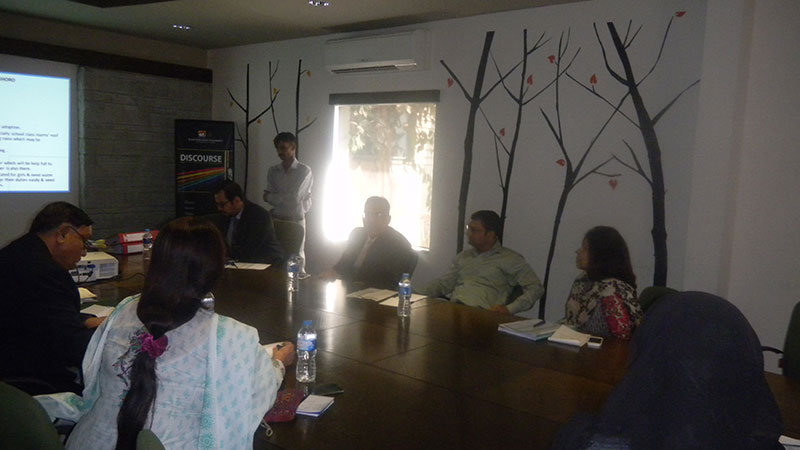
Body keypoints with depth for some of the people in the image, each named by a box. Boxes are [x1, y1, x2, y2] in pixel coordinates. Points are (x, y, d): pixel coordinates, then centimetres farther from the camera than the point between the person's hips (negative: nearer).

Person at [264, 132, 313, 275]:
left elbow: (295, 197, -14)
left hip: (296, 220, -3)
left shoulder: (304, 171, -5)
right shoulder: (272, 171, 8)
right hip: (277, 219, 3)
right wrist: (286, 198, -11)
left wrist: (271, 197, -3)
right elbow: (269, 197, 2)